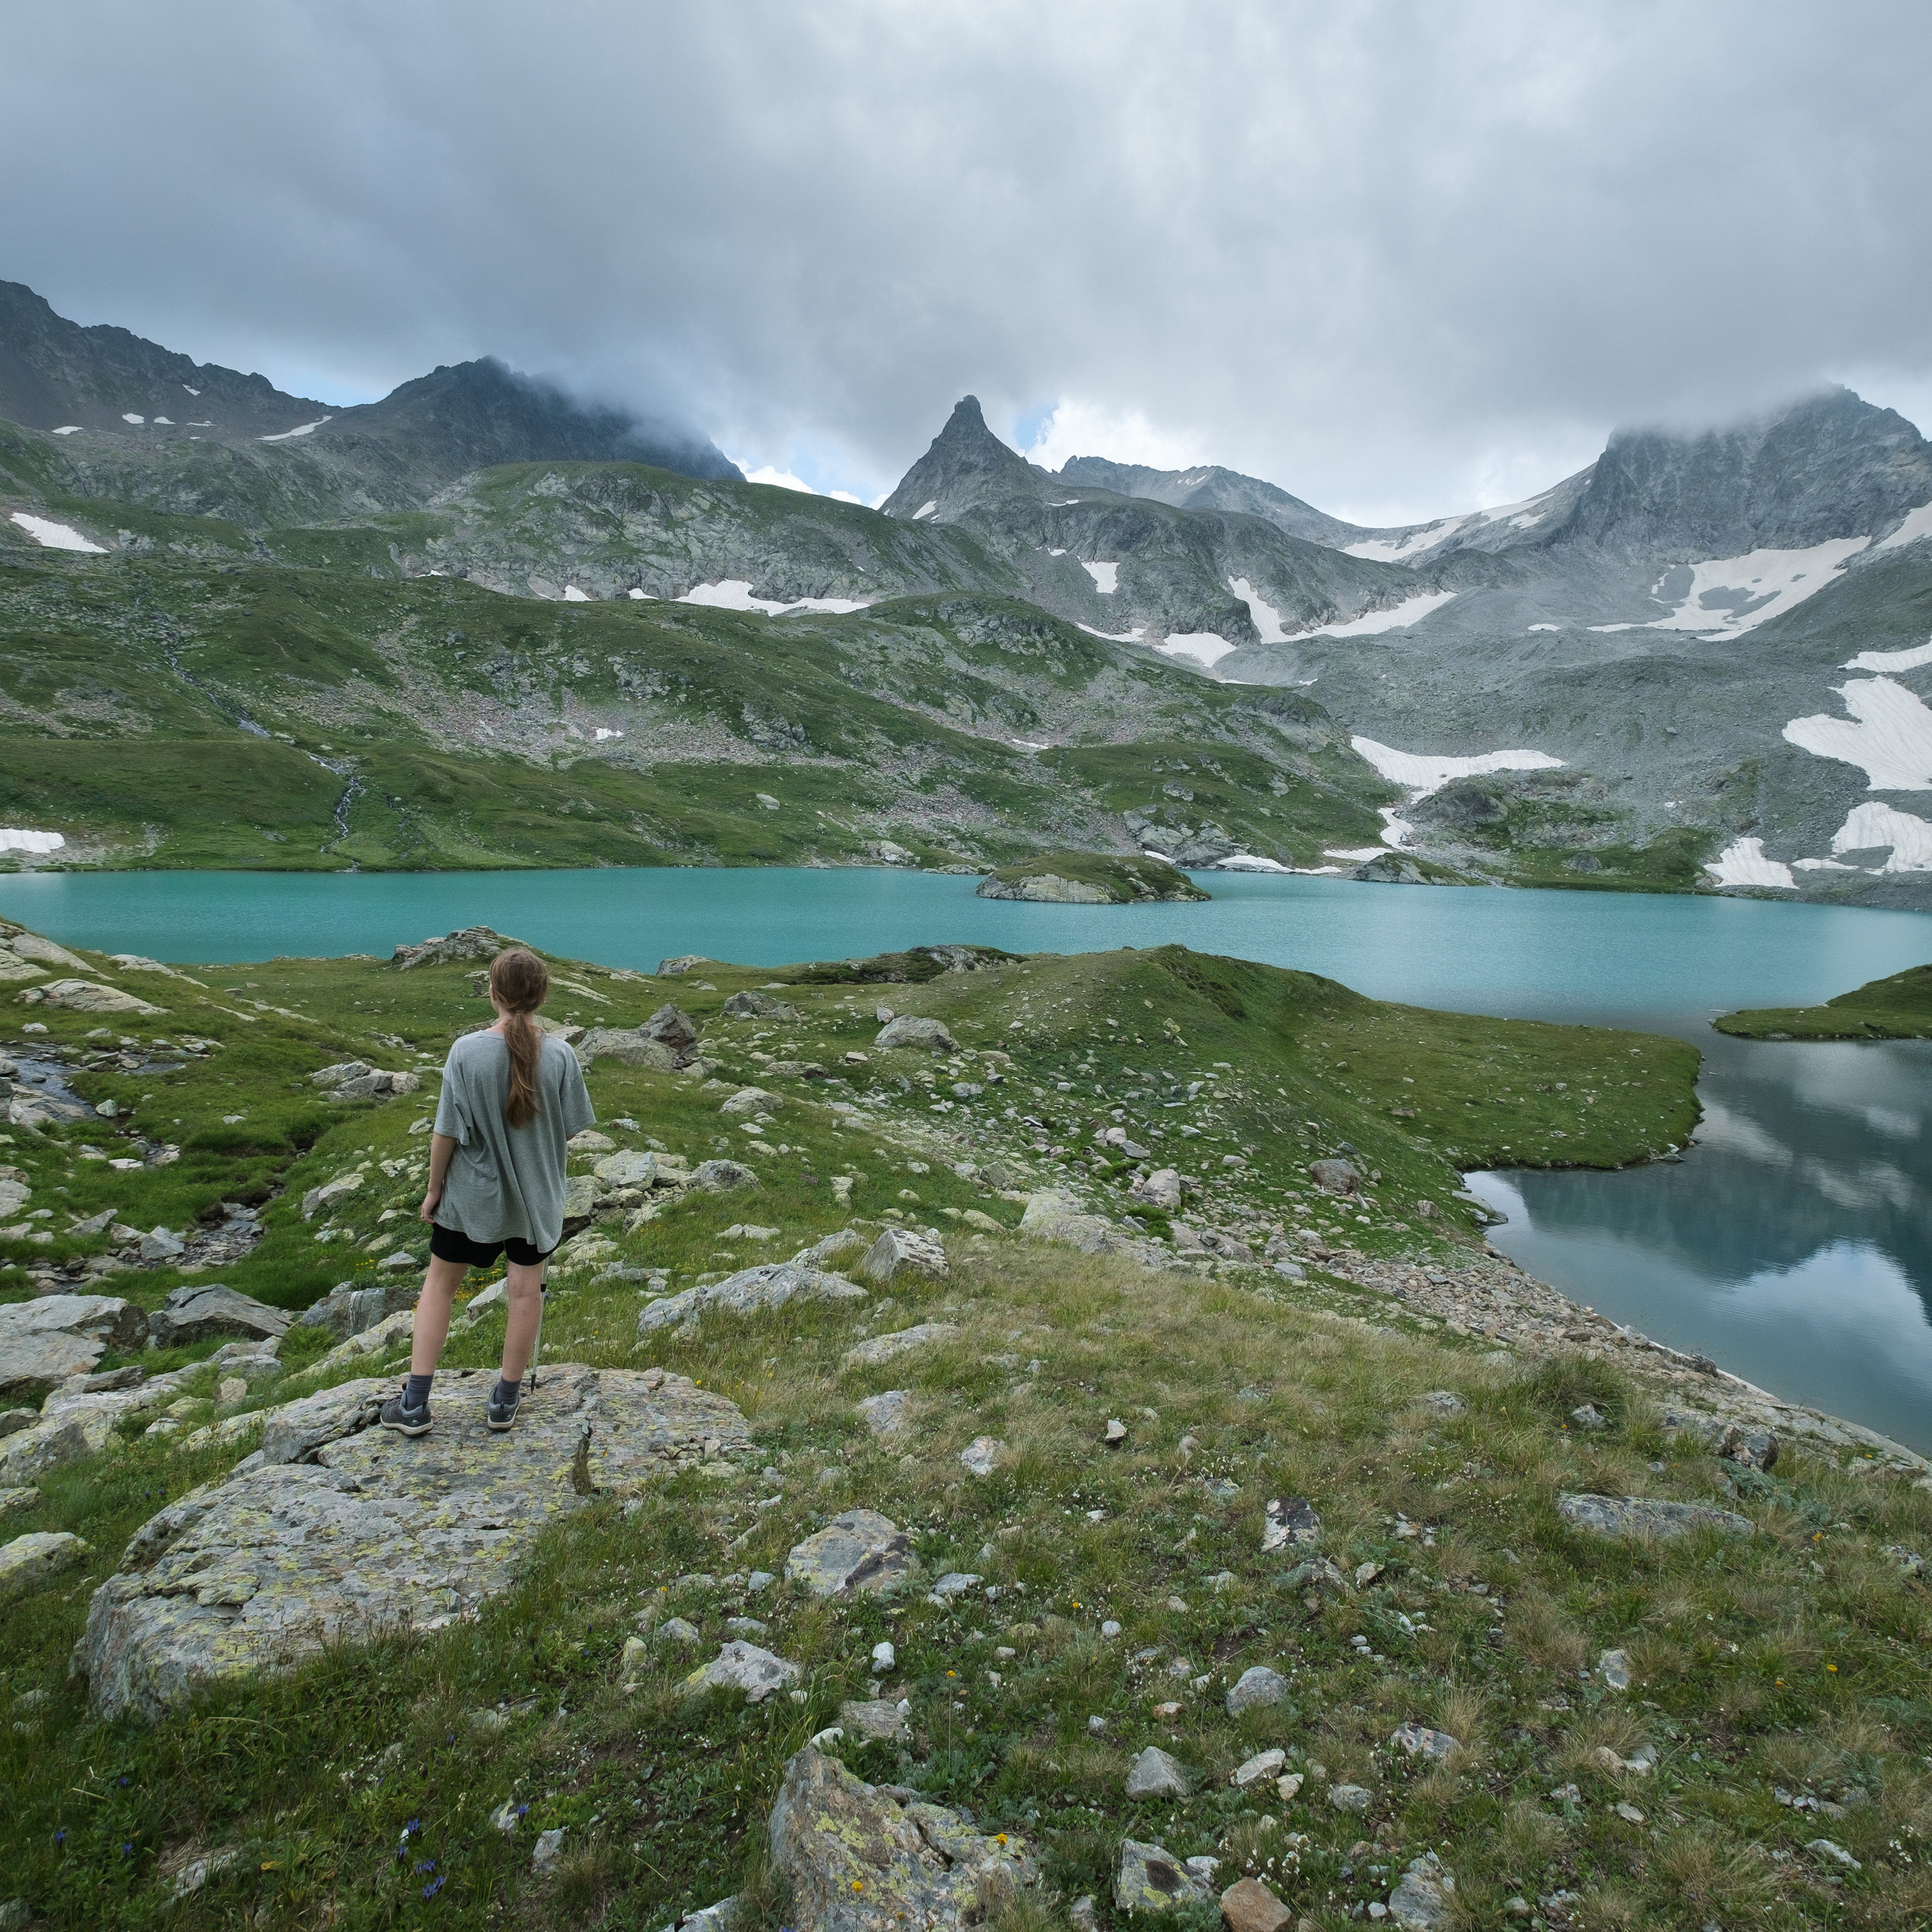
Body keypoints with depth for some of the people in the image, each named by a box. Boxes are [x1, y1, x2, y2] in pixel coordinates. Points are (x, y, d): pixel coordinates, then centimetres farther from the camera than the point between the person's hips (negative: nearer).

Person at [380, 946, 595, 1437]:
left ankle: (414, 1404, 21)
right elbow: (571, 1128, -6)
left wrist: (434, 1187, 1)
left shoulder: (467, 1051, -18)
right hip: (536, 1195, 1)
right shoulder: (560, 1056, -15)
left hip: (472, 1193, -1)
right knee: (525, 1292, 13)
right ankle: (505, 1401, 25)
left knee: (439, 1285, 17)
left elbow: (446, 1132, -13)